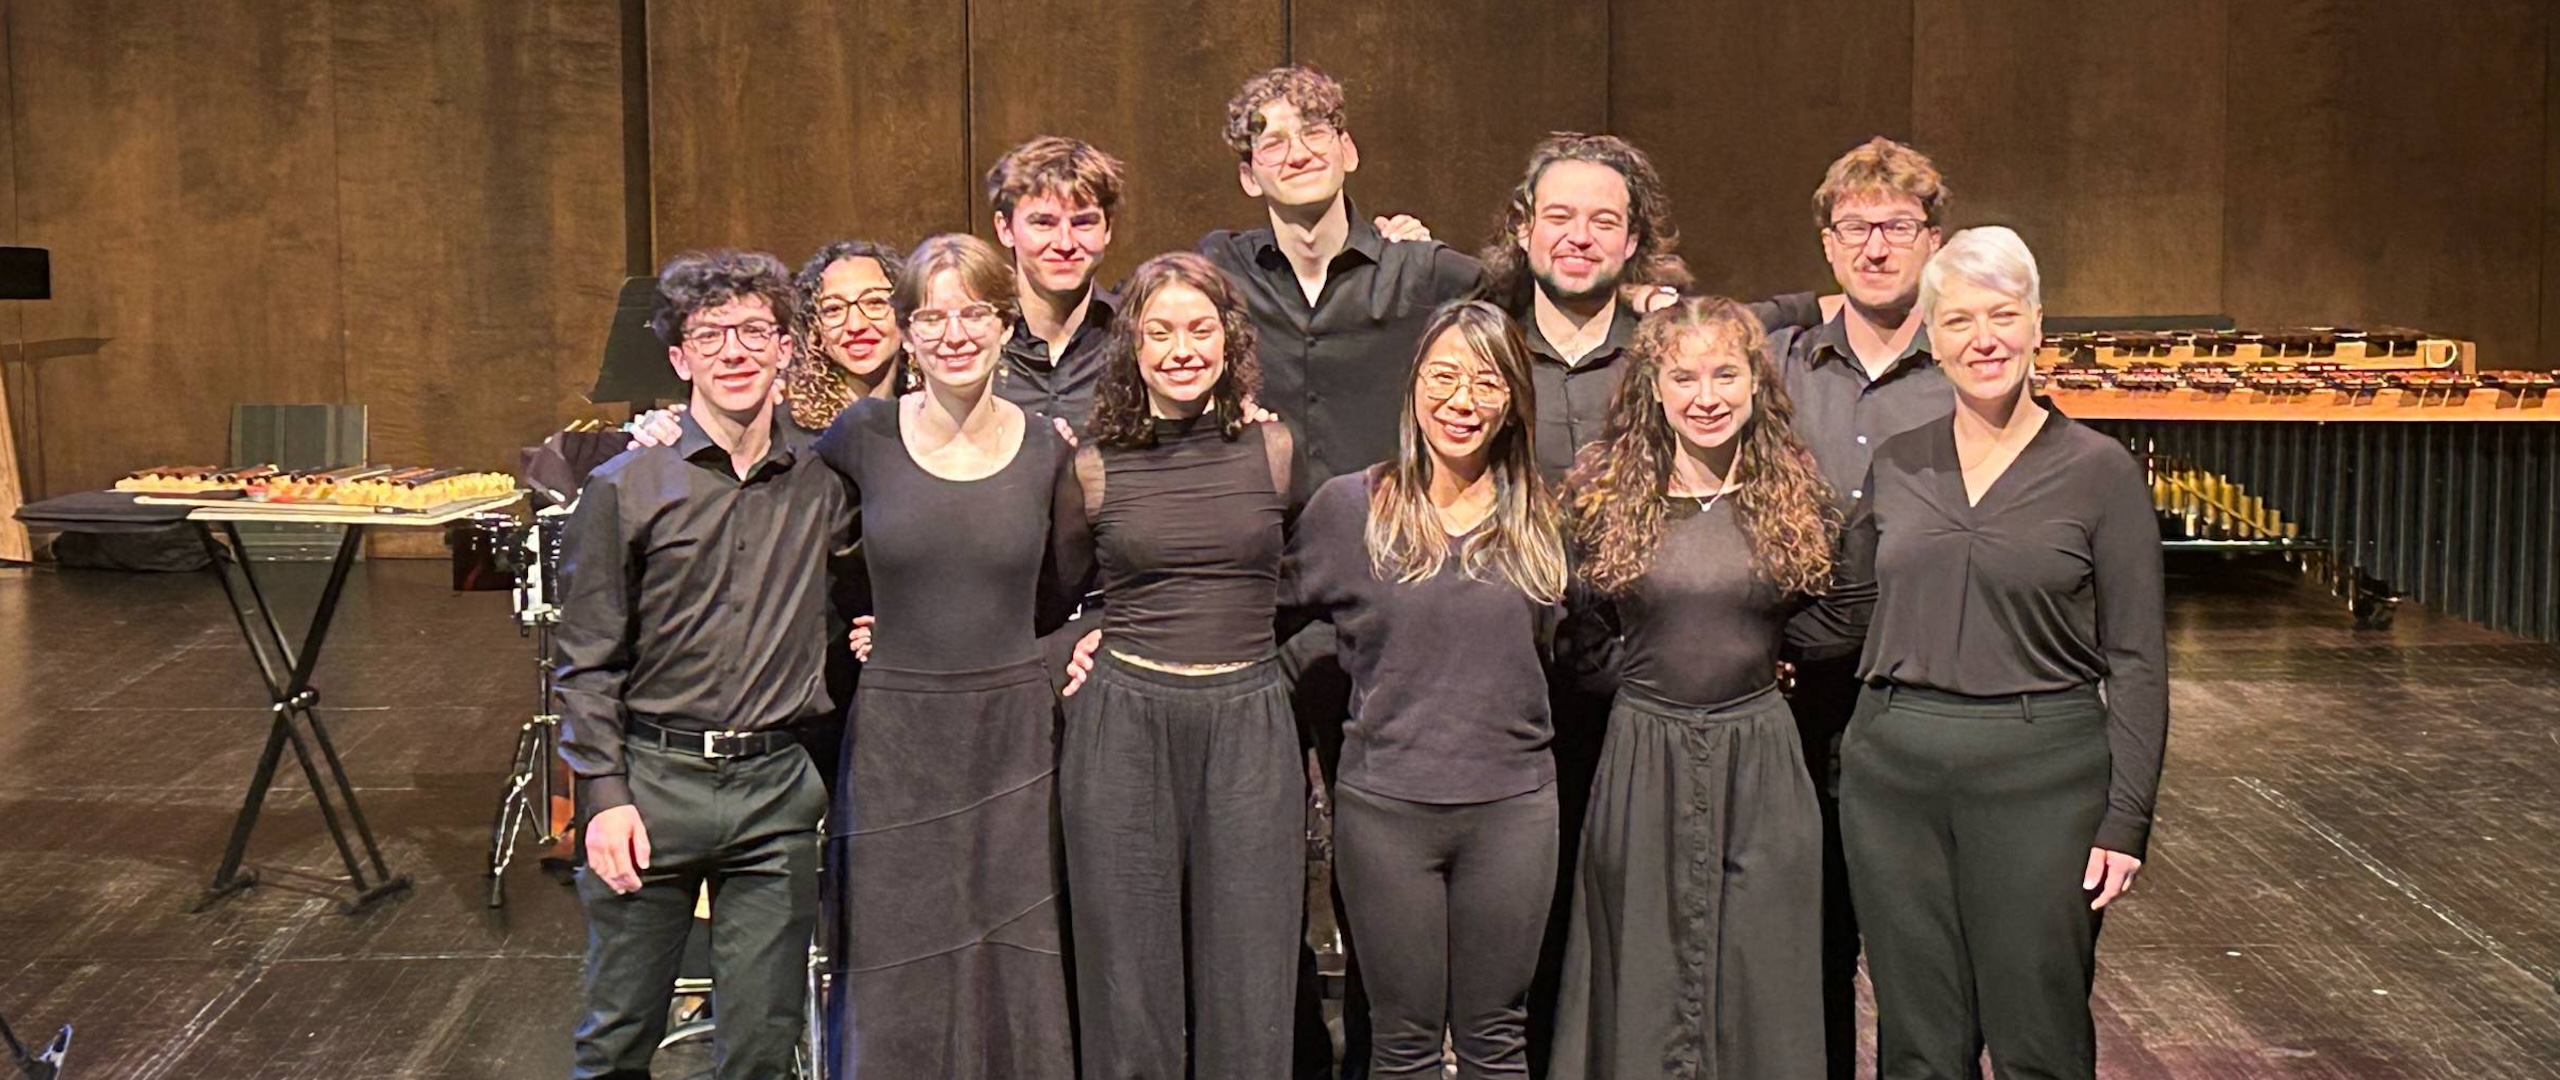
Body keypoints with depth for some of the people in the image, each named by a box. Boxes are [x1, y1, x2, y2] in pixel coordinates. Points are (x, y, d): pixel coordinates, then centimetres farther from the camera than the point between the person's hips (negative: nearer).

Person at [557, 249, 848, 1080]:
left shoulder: (824, 482, 4)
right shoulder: (624, 489, -2)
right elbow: (589, 662, -1)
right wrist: (604, 794, -6)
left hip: (776, 791, 2)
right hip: (653, 781, -2)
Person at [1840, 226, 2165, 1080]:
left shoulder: (2100, 471, -3)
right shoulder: (1894, 465, 7)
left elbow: (2136, 661, -3)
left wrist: (2126, 820, -7)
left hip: (2041, 776, -3)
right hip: (1893, 770, 3)